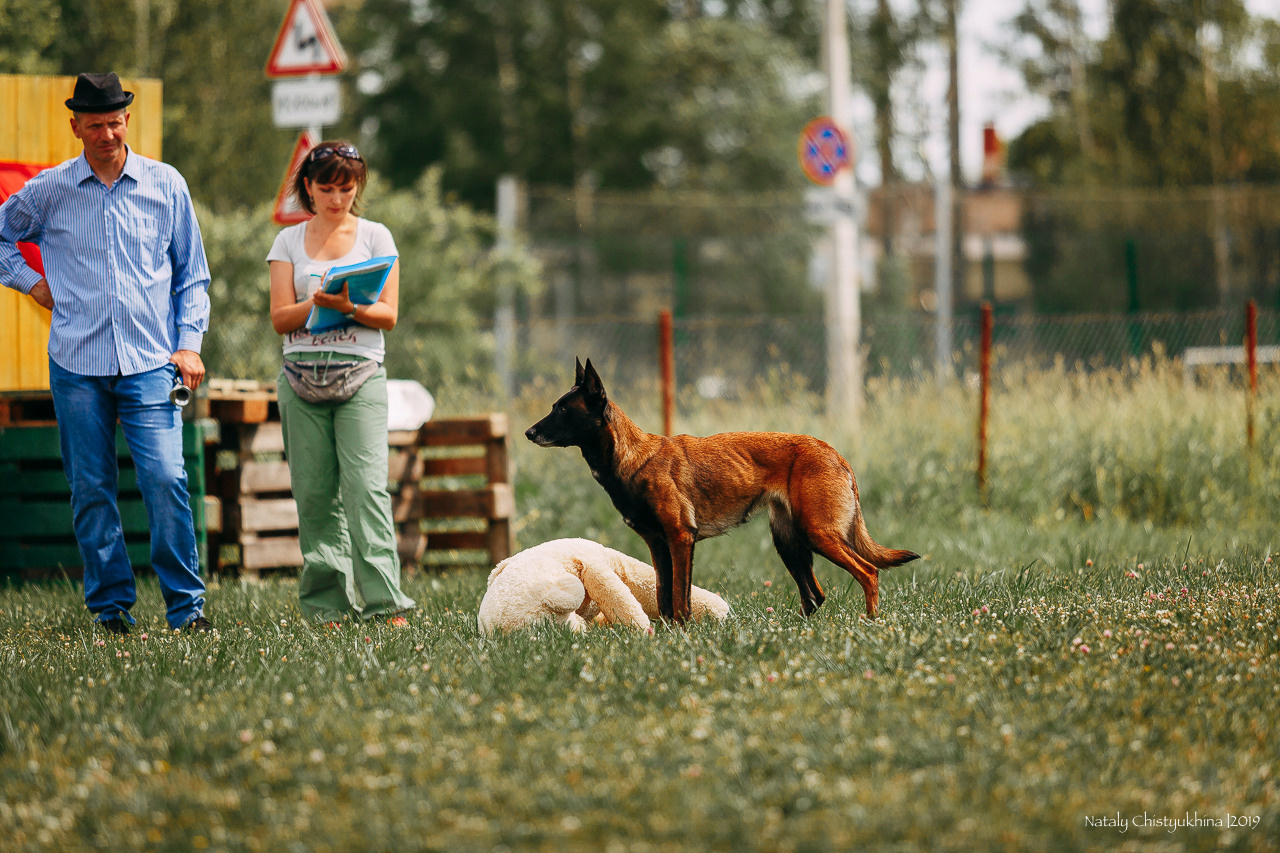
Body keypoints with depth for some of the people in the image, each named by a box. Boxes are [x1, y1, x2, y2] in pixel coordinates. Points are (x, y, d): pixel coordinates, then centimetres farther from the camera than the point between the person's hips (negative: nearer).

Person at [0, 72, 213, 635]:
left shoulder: (166, 185, 6)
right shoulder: (48, 192, 5)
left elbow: (192, 274, 13)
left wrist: (189, 344, 4)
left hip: (150, 362, -1)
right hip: (77, 362, 1)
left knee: (166, 479, -12)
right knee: (90, 489, 3)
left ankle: (186, 606, -5)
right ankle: (111, 605, 12)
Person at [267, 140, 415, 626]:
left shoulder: (375, 236, 8)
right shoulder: (289, 241, 12)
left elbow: (388, 315, 2)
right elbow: (280, 318, 4)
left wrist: (349, 307, -17)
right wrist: (315, 304, -15)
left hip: (361, 375, -2)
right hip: (303, 377, 2)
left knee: (365, 487, -14)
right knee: (315, 494, -1)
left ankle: (384, 603, -19)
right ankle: (327, 607, 4)